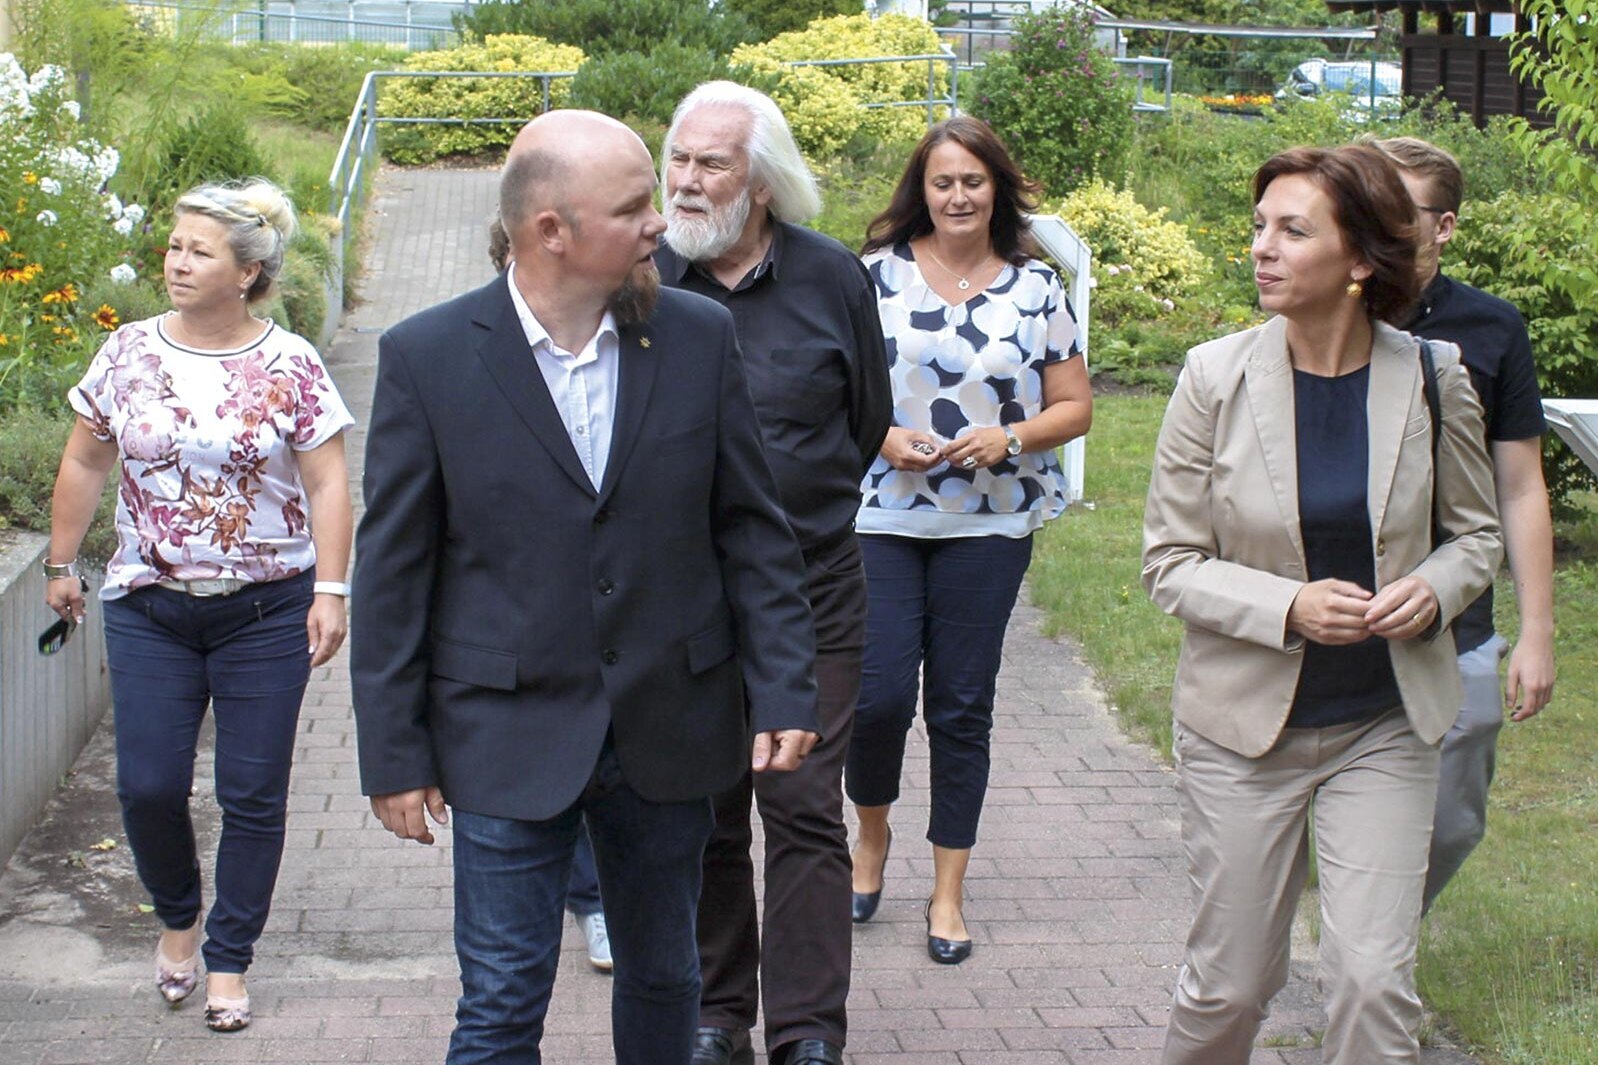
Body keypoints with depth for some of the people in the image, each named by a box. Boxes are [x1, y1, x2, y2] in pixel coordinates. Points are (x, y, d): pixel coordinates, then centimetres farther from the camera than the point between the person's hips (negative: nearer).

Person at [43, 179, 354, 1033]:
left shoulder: (291, 365, -6)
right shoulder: (128, 353, 2)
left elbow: (327, 483, -5)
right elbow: (84, 463, 10)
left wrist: (330, 590, -11)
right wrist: (61, 563, 12)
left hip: (266, 611, -2)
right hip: (148, 608, 2)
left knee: (252, 796, 3)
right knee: (148, 787, 1)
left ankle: (229, 961, 19)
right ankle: (177, 916, 30)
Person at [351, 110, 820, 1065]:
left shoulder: (700, 337, -2)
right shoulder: (427, 358, -8)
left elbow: (753, 530, 4)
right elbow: (392, 574, -4)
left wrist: (784, 690, -2)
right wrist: (394, 754, -5)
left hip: (669, 733, 3)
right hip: (510, 738, -3)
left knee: (663, 977, 18)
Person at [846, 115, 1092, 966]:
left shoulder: (1036, 287, 3)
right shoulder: (878, 274, 2)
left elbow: (1075, 406, 5)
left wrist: (1010, 438, -12)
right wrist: (884, 438, -13)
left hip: (989, 525, 1)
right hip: (880, 516, 0)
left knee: (962, 705, 5)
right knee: (877, 693, -7)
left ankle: (948, 889, 18)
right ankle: (872, 833, 24)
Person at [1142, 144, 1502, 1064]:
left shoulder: (1432, 378, -5)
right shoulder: (1216, 377, -9)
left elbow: (1476, 531, 10)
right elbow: (1170, 563, -4)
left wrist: (1436, 589, -13)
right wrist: (1288, 608, -21)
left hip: (1386, 727, 1)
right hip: (1244, 723, 0)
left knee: (1375, 981, -5)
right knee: (1230, 984, 9)